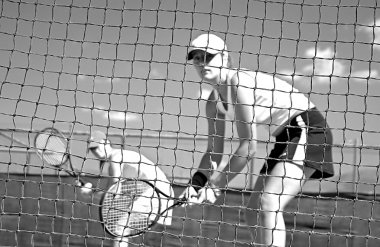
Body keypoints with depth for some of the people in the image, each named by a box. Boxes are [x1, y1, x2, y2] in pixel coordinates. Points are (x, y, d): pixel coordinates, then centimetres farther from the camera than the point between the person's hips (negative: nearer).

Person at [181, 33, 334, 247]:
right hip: (286, 138, 10)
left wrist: (220, 180, -14)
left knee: (268, 203, -26)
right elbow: (214, 152, 6)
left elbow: (249, 147, -24)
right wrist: (197, 183, -11)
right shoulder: (214, 102, 4)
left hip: (308, 130, -9)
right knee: (255, 213, 9)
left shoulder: (239, 82, -23)